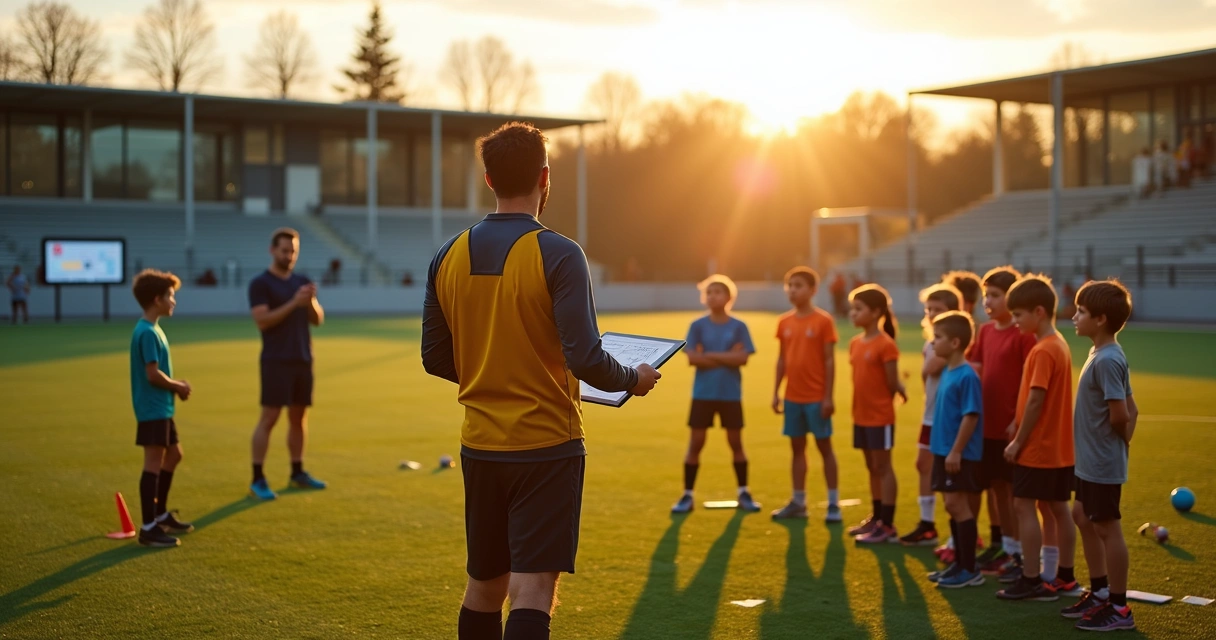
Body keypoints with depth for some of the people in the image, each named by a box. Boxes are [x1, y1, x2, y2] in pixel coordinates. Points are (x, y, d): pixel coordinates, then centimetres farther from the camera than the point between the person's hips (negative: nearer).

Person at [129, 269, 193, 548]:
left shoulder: (152, 329, 14)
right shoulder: (147, 333, -18)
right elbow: (153, 374, -22)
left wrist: (176, 386, 5)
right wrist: (178, 387, -8)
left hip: (161, 408, 11)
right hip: (152, 408, -11)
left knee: (173, 454, 20)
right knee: (154, 462, -8)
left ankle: (160, 514, 32)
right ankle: (148, 528, -4)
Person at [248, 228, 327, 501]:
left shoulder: (302, 282, 13)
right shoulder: (260, 283, -6)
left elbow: (318, 320, 10)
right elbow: (262, 321, -16)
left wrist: (311, 301, -10)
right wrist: (293, 303, -23)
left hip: (303, 360, 6)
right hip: (276, 361, -6)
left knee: (299, 417, 10)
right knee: (269, 418, -8)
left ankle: (298, 473, 18)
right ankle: (257, 480, -7)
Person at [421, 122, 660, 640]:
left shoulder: (448, 257, 3)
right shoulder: (558, 255, -13)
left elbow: (436, 358, 9)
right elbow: (585, 360, -18)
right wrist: (633, 379, 2)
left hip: (480, 445, 6)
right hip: (547, 445, -5)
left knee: (484, 584, 18)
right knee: (533, 588, -5)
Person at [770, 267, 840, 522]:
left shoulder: (823, 320, -8)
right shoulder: (784, 322, 6)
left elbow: (829, 361, -9)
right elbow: (782, 359, 12)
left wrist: (828, 397, -12)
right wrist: (776, 392, 8)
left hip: (816, 398, -5)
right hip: (793, 397, 5)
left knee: (824, 446, 2)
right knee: (797, 447, 11)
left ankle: (833, 504, 8)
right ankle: (798, 502, 19)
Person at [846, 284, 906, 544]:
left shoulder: (886, 344, -15)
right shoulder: (855, 343, 8)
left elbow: (893, 383, -12)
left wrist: (880, 404, 1)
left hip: (880, 417, -7)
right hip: (861, 416, 8)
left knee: (883, 467, -2)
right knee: (872, 467, 15)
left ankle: (887, 525, 4)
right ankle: (876, 518, 25)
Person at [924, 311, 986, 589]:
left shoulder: (967, 376, -18)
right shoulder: (947, 372, 10)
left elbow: (971, 416, -20)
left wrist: (956, 451, -21)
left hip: (961, 455, -9)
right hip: (944, 451, 9)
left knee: (957, 505, -5)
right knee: (954, 506, 14)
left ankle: (971, 570, 2)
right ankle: (960, 563, 25)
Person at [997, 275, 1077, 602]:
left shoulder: (1043, 351, -18)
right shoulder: (1059, 344, 11)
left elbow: (1035, 402, -21)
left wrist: (1018, 442, -14)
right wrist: (1018, 427, 15)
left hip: (1038, 448, -9)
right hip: (1060, 447, 9)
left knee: (1024, 506, -4)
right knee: (1057, 508, 14)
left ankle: (1031, 581, -1)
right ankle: (1065, 576, 22)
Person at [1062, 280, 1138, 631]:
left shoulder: (1107, 360, -21)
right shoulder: (1104, 355, 9)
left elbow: (1119, 414, -26)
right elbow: (1130, 410, 13)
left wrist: (1119, 439, -7)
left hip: (1102, 463, -10)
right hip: (1090, 460, 10)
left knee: (1107, 528, -1)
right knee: (1083, 518, 20)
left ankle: (1119, 608, 9)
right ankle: (1100, 592, 32)